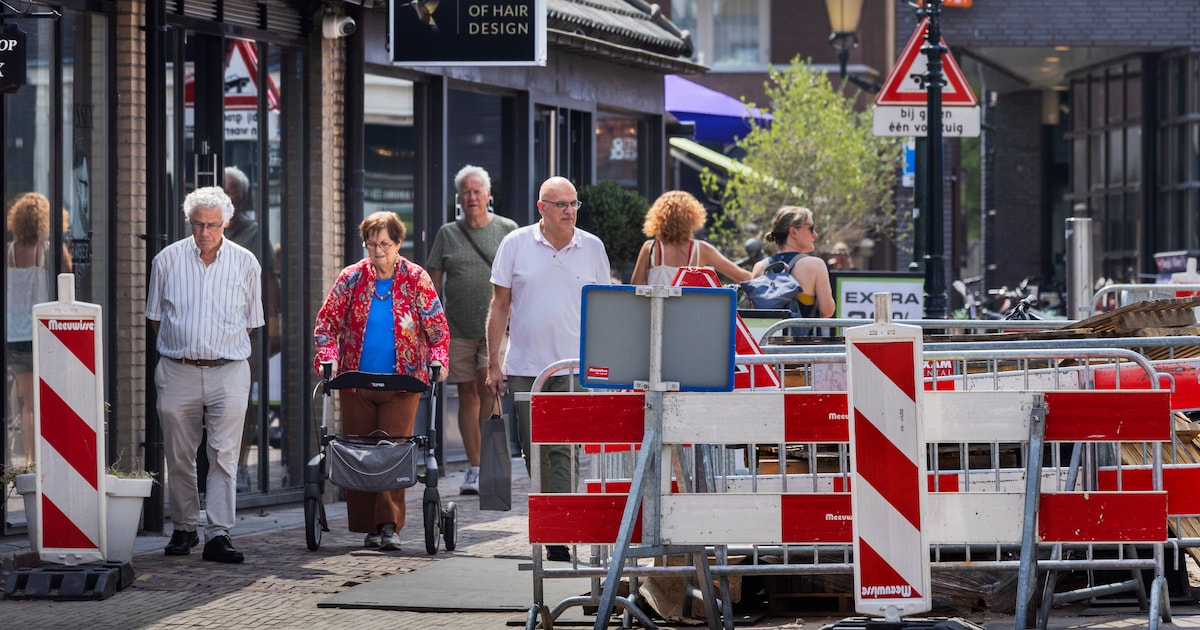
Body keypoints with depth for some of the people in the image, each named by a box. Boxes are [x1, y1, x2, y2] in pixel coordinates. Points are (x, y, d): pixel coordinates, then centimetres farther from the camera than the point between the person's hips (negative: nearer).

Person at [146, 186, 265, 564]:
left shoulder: (245, 263, 5)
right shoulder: (168, 260, 5)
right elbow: (155, 317, 14)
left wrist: (224, 347, 6)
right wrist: (179, 344, 7)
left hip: (228, 372, -1)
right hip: (177, 372, 1)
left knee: (224, 455, -8)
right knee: (179, 456, 6)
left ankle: (219, 534, -10)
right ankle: (184, 529, 19)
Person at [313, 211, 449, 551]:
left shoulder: (416, 279, 2)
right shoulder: (351, 278, 5)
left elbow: (438, 327, 4)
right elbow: (326, 321, 6)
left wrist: (438, 358, -13)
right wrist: (328, 357, -9)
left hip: (402, 383, -2)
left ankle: (390, 524, -8)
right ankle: (367, 526, 9)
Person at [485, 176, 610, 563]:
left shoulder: (592, 248, 6)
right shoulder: (516, 244, 3)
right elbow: (499, 306, 6)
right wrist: (493, 363, 2)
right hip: (525, 367, 1)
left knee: (563, 450, -10)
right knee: (535, 451, 7)